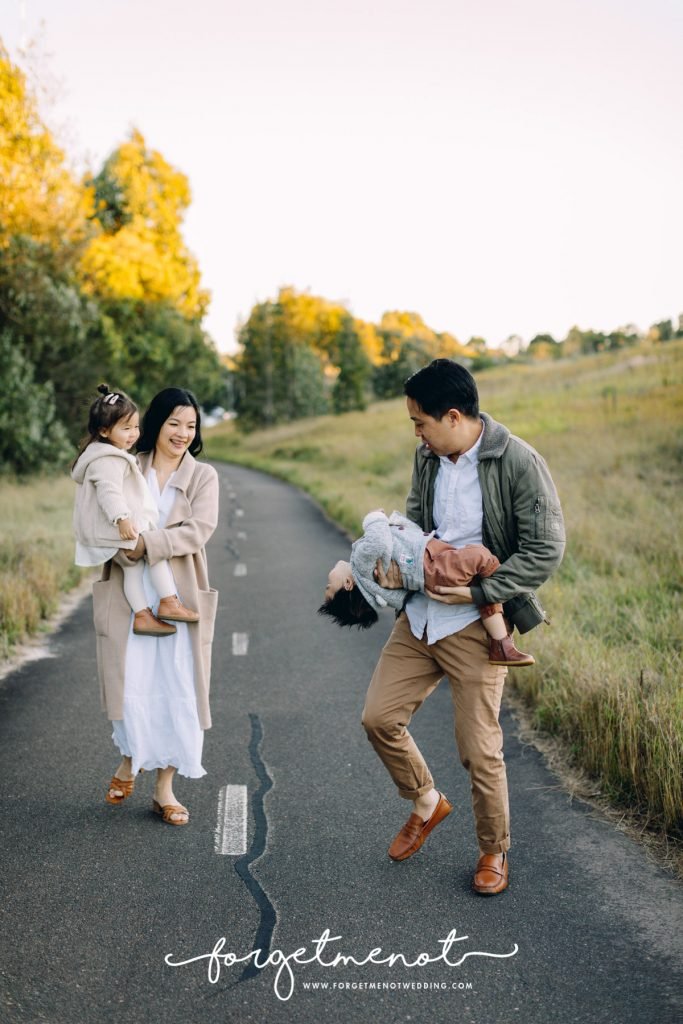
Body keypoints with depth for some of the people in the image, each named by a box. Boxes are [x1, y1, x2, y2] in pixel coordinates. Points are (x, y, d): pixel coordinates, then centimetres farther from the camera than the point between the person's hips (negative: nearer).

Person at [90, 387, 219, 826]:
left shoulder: (204, 476, 3)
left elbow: (199, 529, -11)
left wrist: (147, 542, -23)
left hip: (180, 600, 0)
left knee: (178, 693, 3)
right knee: (131, 688, 1)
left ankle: (165, 788, 18)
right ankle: (130, 761, 32)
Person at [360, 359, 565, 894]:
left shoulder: (519, 463, -17)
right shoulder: (428, 456, 4)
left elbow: (546, 551, -15)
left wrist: (478, 592, -19)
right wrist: (394, 553, -3)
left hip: (476, 624, -6)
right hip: (420, 614, 6)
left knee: (479, 749, 1)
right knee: (380, 717, 7)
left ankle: (495, 851, 28)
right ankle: (427, 803, 34)